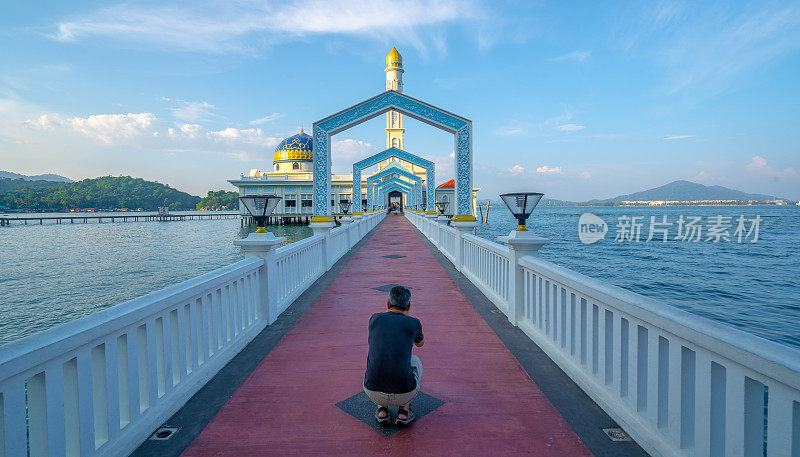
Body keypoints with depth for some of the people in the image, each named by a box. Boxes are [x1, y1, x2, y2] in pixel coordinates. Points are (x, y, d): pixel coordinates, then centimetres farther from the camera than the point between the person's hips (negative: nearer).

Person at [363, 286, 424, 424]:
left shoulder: (375, 318, 6)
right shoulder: (414, 323, 0)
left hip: (373, 393, 2)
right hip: (404, 394, -2)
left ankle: (382, 408, 22)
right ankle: (404, 410, 19)